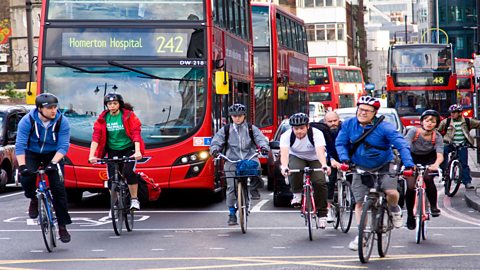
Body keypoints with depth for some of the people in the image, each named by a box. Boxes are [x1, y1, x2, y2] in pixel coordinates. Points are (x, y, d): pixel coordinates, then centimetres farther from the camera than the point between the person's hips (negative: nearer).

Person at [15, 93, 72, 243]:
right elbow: (20, 145, -23)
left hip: (53, 155, 0)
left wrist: (53, 163, -35)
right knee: (26, 177, -28)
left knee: (58, 187, -12)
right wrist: (22, 165, -37)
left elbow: (64, 146, -20)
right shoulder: (27, 121, -21)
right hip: (31, 153, 0)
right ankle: (33, 200, 7)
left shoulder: (62, 122, -18)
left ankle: (62, 226, -3)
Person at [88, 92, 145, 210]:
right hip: (113, 150, 3)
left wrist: (137, 151, -33)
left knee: (128, 172, -25)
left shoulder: (129, 115, -11)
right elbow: (96, 136, -12)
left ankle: (134, 199, -9)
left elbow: (136, 133, -19)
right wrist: (92, 155, -23)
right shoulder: (103, 118, -4)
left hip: (128, 148, -3)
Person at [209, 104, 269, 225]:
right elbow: (216, 141, 7)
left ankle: (254, 189, -10)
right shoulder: (225, 130, 11)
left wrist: (264, 147, -21)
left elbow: (260, 139, 1)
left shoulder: (251, 129, 11)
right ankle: (232, 213, 2)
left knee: (256, 165, -34)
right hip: (232, 161, 0)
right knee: (231, 188, -7)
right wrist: (214, 150, -15)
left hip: (249, 159, 0)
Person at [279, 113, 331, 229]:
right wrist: (284, 167, -58)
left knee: (320, 182, -23)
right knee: (294, 170, -35)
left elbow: (320, 151, -42)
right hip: (296, 157, 1)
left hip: (314, 159, -1)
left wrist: (324, 165, -61)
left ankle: (322, 214, -8)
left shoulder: (316, 134, -28)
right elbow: (284, 153, -38)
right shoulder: (286, 136, -24)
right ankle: (297, 193, -7)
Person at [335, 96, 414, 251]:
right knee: (359, 202, -1)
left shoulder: (384, 127, -19)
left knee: (391, 192, -24)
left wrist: (408, 165, -36)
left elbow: (401, 145, -24)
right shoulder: (349, 125, -8)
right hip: (360, 168, 3)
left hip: (383, 166, -3)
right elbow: (340, 143, -2)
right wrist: (344, 159, -20)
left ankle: (395, 209, 12)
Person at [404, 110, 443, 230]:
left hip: (429, 159, 0)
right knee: (410, 187, -13)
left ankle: (433, 206, -9)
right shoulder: (413, 132, -26)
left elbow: (440, 155, -33)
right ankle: (410, 215, 6)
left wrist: (436, 165, -56)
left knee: (428, 178, -29)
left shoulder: (437, 136, -22)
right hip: (413, 158, 0)